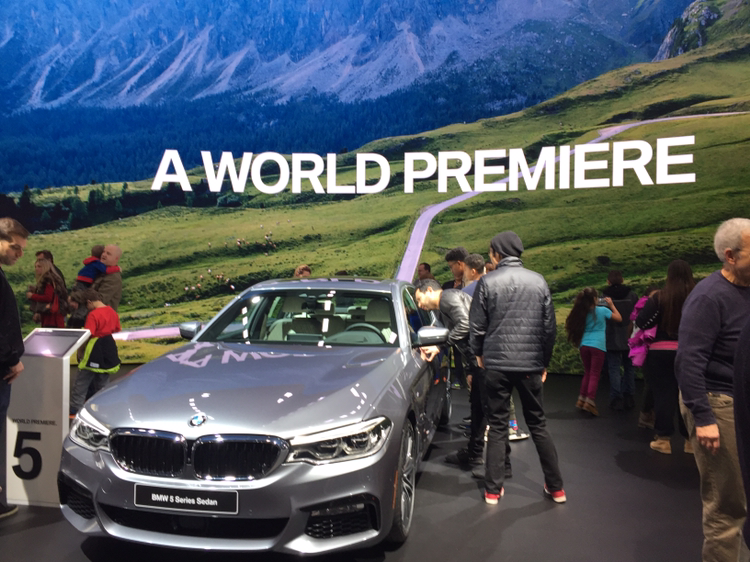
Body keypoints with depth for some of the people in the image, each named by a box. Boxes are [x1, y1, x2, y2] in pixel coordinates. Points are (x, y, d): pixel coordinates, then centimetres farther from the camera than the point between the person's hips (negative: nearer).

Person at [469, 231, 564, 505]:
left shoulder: (487, 282, -5)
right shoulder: (538, 281, 3)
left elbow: (477, 326, -3)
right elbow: (549, 327, 6)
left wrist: (478, 353, 14)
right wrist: (544, 362, 17)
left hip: (496, 364, -2)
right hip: (531, 364, 2)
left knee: (497, 426, 7)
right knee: (538, 424, 14)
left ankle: (493, 490, 12)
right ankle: (556, 487, 19)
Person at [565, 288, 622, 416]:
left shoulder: (582, 313, 9)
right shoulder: (602, 310, -2)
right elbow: (619, 318, 8)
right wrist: (611, 305, 15)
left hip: (584, 345, 5)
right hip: (598, 346, -5)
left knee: (587, 373, 17)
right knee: (594, 374, -2)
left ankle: (581, 400, 17)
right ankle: (590, 402, -8)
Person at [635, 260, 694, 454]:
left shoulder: (659, 297, -9)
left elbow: (641, 323, -8)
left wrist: (649, 302, 6)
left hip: (661, 352, -2)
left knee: (664, 394, 5)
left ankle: (663, 439, 9)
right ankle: (690, 439, 19)